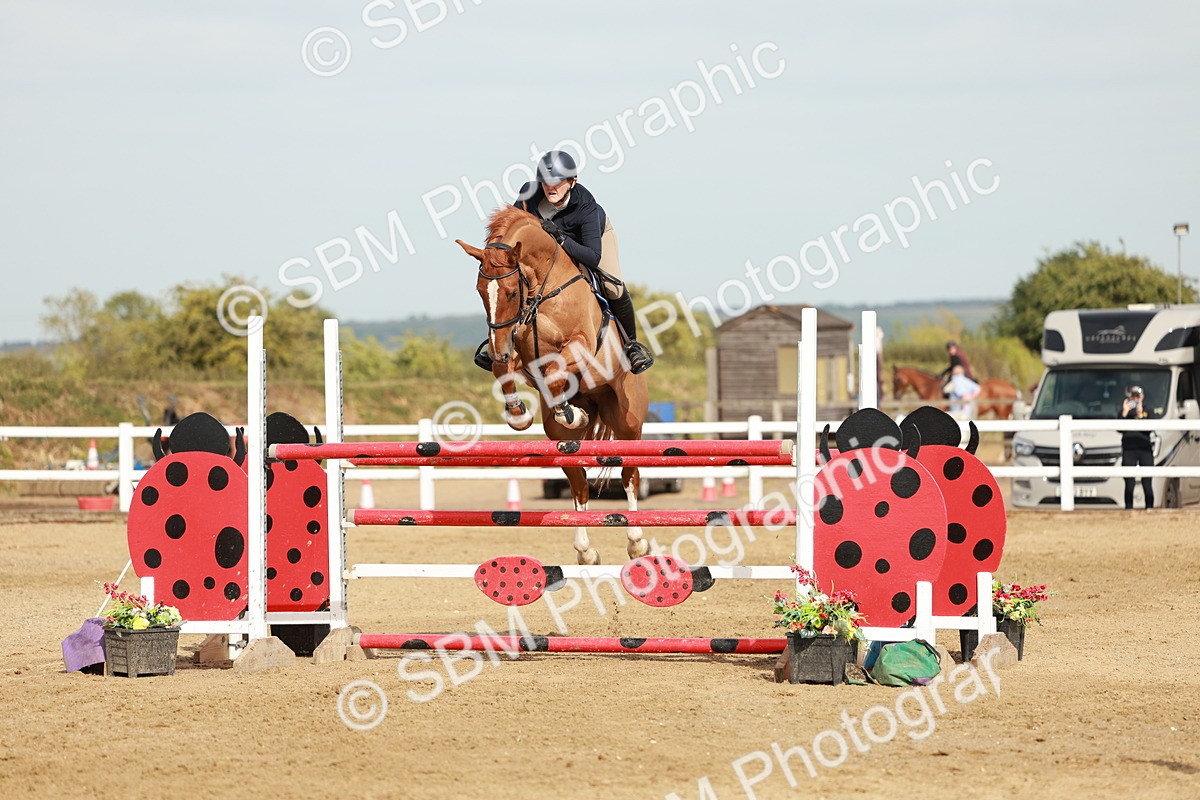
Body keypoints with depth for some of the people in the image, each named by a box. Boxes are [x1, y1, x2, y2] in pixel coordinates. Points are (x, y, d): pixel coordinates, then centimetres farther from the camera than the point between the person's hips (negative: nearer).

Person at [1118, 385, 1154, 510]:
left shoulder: (1147, 412, 11)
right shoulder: (1123, 413, 11)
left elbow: (1149, 429, -5)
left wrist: (1140, 415, -15)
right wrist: (1124, 413, -13)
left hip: (1145, 449, 1)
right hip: (1128, 450, -1)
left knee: (1147, 484, -1)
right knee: (1129, 484, -4)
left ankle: (1150, 508, 3)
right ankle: (1129, 508, -2)